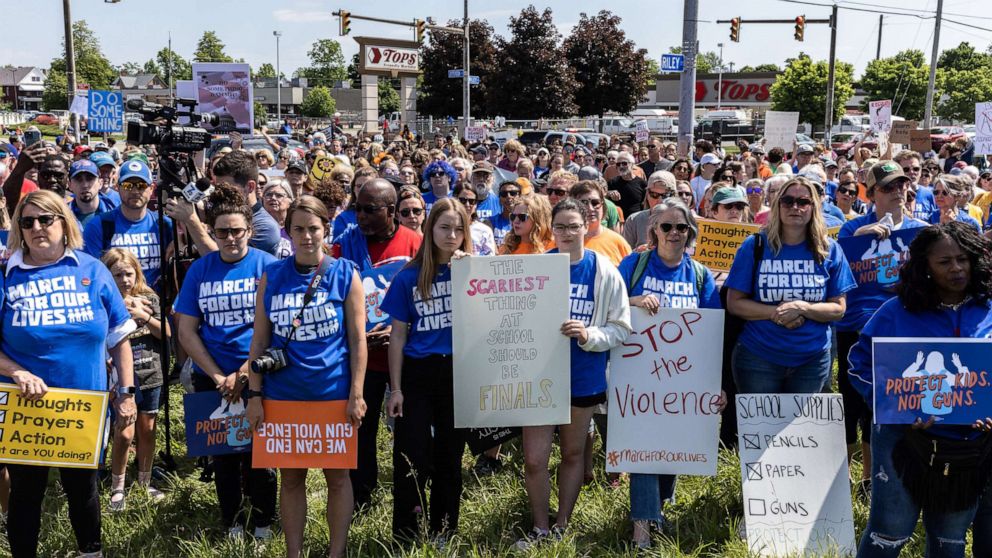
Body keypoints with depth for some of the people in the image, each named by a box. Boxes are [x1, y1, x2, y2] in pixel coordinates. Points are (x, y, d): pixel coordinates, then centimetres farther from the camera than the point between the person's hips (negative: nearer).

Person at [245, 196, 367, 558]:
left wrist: (356, 394, -7)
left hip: (334, 395, -2)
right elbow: (259, 341, 4)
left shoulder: (345, 274, -3)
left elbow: (357, 340, -3)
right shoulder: (271, 276, 2)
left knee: (336, 475, 8)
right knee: (291, 477, 11)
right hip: (283, 394, 2)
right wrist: (254, 395, 0)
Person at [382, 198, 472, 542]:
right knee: (411, 460, 0)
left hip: (459, 373, 1)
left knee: (450, 457, 12)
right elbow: (398, 335, 2)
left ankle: (443, 534, 27)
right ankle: (405, 537, 15)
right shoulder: (409, 277, 0)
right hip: (417, 374, -1)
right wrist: (395, 388, -1)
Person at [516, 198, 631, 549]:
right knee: (534, 459, 0)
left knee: (573, 454, 15)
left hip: (583, 377, 0)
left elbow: (621, 329, -6)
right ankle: (540, 528, 21)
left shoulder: (604, 271, -5)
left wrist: (588, 335, -22)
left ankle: (562, 527, 31)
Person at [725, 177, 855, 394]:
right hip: (758, 357, -1)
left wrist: (802, 308, -18)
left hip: (812, 359, 2)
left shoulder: (829, 250, 1)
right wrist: (775, 313, -19)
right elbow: (734, 303, -5)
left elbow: (838, 308, 0)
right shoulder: (755, 246, -4)